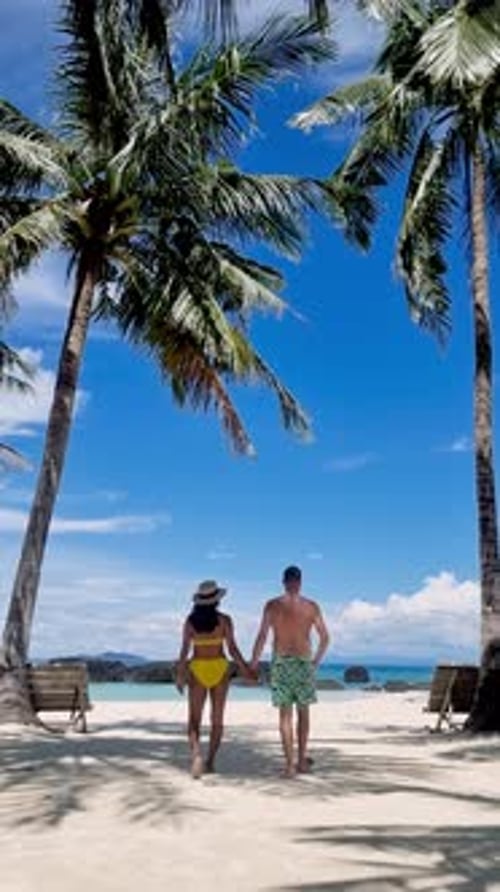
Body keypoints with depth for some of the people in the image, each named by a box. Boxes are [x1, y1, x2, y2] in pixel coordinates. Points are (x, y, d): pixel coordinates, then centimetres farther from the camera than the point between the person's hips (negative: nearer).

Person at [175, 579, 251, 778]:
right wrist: (244, 669, 3)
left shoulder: (190, 620, -4)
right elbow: (232, 649, -8)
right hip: (219, 668, 0)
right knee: (217, 718, 14)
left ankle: (196, 754, -21)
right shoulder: (224, 619, -7)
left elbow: (184, 650, -4)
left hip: (197, 669, 0)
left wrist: (180, 674, 5)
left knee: (194, 719, 3)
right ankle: (210, 761, 18)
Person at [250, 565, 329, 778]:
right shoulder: (311, 606, 1)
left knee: (285, 715, 4)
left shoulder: (272, 605, -3)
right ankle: (302, 760, 20)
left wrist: (253, 662, 3)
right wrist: (316, 660, 19)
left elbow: (262, 637, -7)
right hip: (304, 663, 1)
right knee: (303, 712, 15)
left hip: (281, 663, -1)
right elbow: (325, 637, 5)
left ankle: (290, 764, 1)